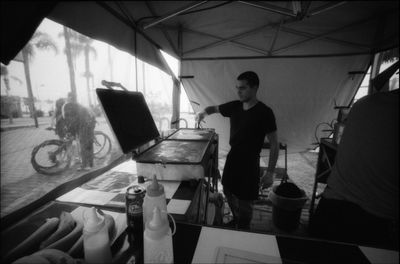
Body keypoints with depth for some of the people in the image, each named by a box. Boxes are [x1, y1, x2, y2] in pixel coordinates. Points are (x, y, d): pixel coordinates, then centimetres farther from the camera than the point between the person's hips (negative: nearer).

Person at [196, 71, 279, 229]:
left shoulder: (264, 113, -16)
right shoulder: (235, 106, 0)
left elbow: (274, 144, -12)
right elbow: (215, 108, 16)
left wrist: (270, 172, -14)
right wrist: (204, 113, -6)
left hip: (249, 162, -6)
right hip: (232, 157, 6)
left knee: (244, 203, 6)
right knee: (228, 192, 20)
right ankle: (236, 220, 47)